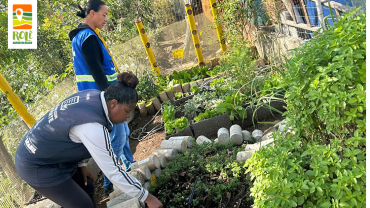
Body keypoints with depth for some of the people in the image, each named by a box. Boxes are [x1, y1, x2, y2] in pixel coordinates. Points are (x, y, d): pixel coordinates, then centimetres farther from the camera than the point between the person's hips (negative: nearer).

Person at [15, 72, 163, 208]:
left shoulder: (93, 96, -9)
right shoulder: (92, 126, -35)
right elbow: (113, 171, -30)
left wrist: (80, 164, 8)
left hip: (52, 155, 9)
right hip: (37, 165, -8)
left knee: (87, 189, 16)